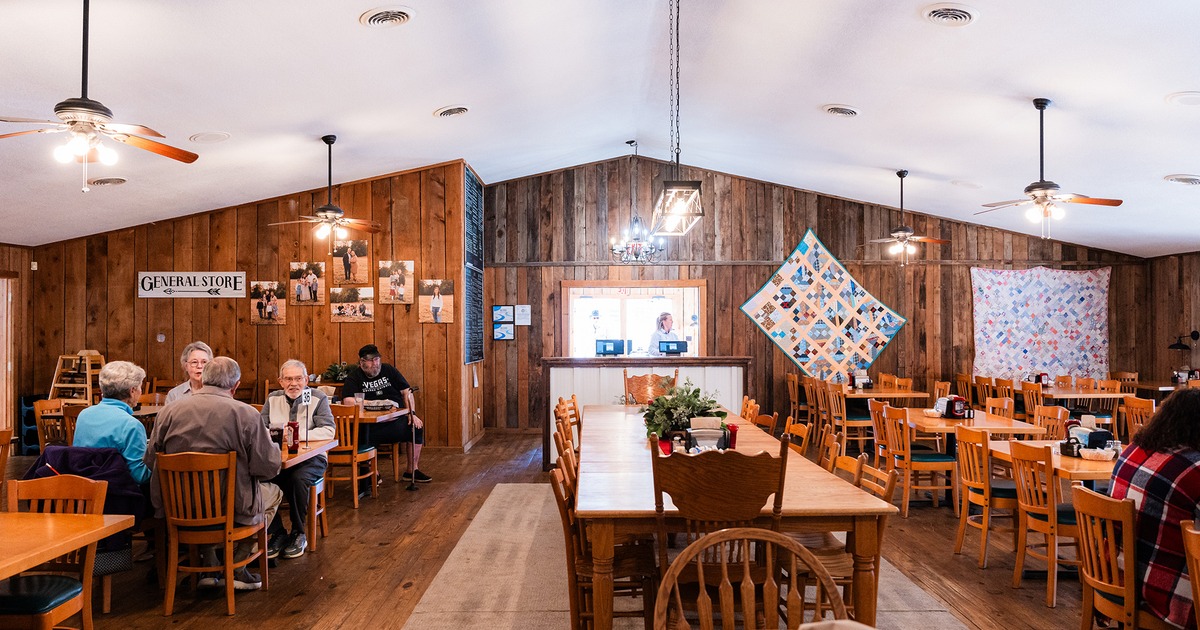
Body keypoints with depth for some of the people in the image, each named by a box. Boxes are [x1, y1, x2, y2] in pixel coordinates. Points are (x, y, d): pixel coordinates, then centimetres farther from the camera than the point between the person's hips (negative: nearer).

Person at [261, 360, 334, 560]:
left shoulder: (318, 398, 0)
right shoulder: (273, 399, 12)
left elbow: (328, 430, -11)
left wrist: (299, 435, -22)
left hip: (311, 458, -3)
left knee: (297, 479, -35)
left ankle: (298, 534, -12)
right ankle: (277, 534, -10)